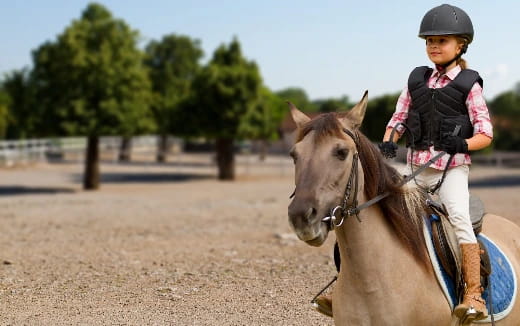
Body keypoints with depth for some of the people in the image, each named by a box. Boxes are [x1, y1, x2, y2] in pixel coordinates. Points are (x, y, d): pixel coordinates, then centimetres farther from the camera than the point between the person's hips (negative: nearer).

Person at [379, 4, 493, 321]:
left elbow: (485, 134, -3)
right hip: (416, 166, 5)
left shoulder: (469, 85, -1)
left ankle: (474, 295, -23)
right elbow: (398, 118, 13)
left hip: (452, 166, -5)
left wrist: (461, 144, -23)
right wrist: (388, 143, -7)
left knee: (459, 216, -25)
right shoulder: (417, 80, 11)